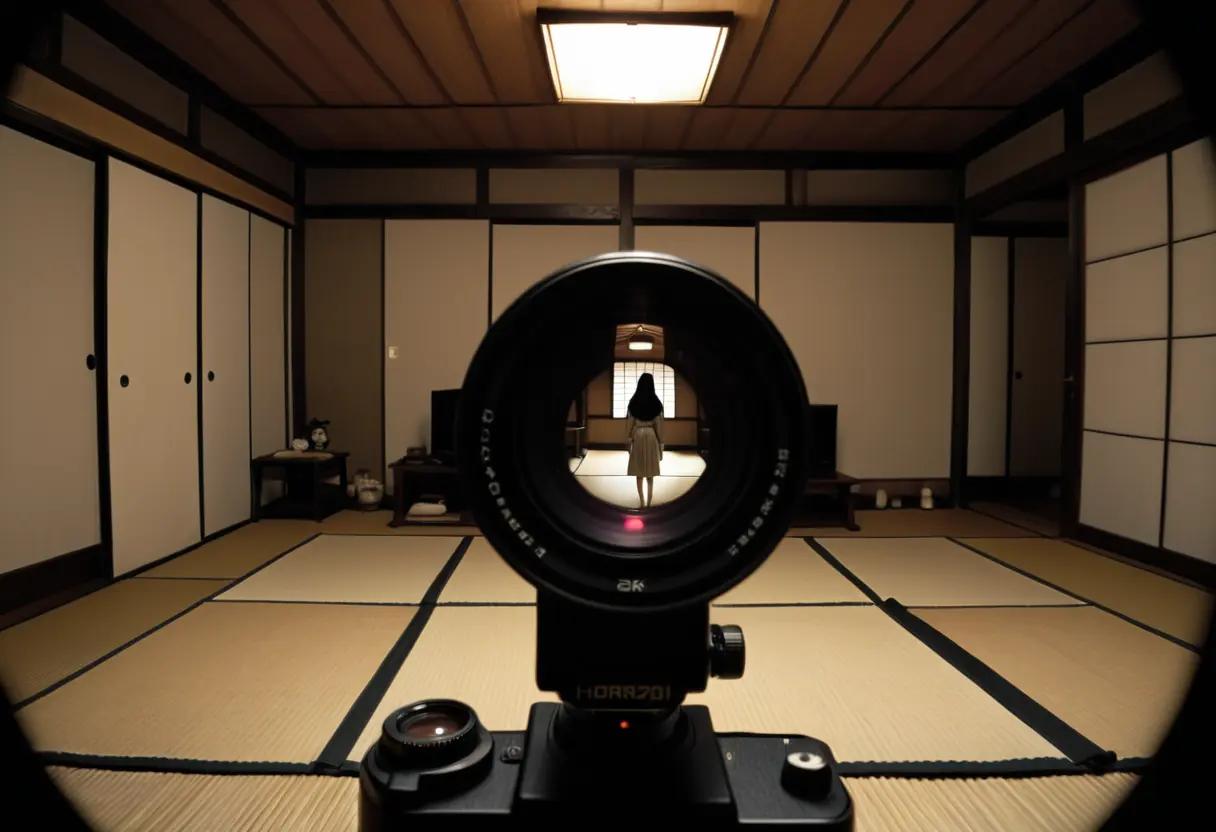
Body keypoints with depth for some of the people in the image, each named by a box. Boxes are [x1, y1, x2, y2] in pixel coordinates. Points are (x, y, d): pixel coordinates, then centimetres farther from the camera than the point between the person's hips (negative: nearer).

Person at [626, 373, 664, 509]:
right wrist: (661, 444, 3)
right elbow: (659, 425, -4)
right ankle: (648, 502, 7)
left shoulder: (633, 402, -3)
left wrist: (629, 441, 9)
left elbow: (630, 423, -1)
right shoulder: (656, 403, -5)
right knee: (650, 473, 7)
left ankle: (641, 502, 10)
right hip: (651, 436, 0)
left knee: (639, 472, 8)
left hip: (638, 436, 0)